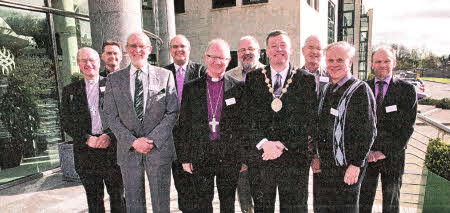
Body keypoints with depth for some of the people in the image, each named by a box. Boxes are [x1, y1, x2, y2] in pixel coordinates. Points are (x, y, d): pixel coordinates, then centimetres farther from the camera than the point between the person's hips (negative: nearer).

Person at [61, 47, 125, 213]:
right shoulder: (70, 91, 10)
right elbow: (66, 122, 5)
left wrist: (109, 135, -15)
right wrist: (87, 139, -10)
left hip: (112, 148, -2)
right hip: (85, 151, 2)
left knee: (117, 195, 6)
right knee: (94, 199, 12)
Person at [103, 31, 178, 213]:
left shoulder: (165, 75, 1)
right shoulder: (114, 79, 5)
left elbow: (172, 112, -3)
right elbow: (111, 116, 1)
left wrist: (152, 140, -13)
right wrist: (132, 141, -11)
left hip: (159, 149, -1)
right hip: (128, 150, 2)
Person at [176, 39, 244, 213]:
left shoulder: (237, 87, 0)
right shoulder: (191, 88, 3)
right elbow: (184, 125, 4)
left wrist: (244, 157, 0)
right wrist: (185, 157, 2)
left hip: (230, 155, 0)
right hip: (201, 156, 1)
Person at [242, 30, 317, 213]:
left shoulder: (307, 80, 2)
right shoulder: (253, 79, 5)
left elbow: (310, 122, -3)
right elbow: (246, 118, 0)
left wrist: (284, 146, -12)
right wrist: (263, 143, -13)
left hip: (294, 159, -1)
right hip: (259, 156, 1)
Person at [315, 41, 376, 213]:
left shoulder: (360, 90, -12)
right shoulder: (327, 89, 9)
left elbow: (368, 132, -15)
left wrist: (355, 165, -17)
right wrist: (317, 156, 13)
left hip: (348, 167, -6)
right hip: (325, 165, 6)